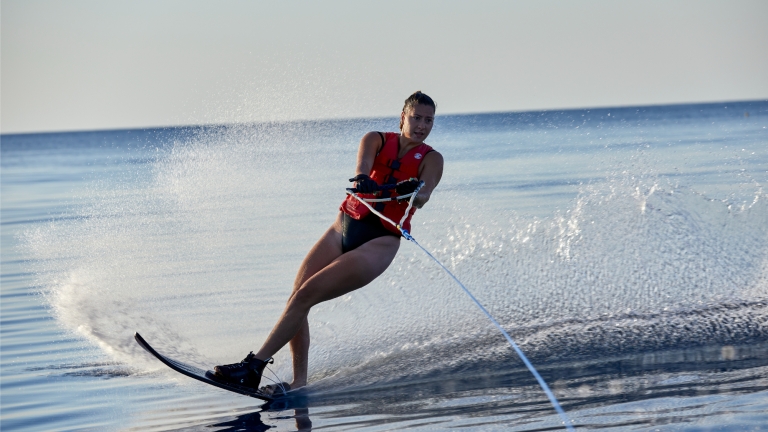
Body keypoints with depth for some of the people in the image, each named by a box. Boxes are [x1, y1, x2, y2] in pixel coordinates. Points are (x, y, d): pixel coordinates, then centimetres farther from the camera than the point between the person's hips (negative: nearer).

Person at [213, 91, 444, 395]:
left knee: (304, 296, -17)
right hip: (344, 229, 4)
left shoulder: (431, 160, -1)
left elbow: (422, 198, -21)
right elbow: (363, 166, -17)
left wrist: (413, 191, -45)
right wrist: (363, 180, -41)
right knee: (296, 298, -9)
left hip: (378, 242, -4)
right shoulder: (376, 140, 5)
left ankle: (255, 365, -15)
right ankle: (299, 381, -4)